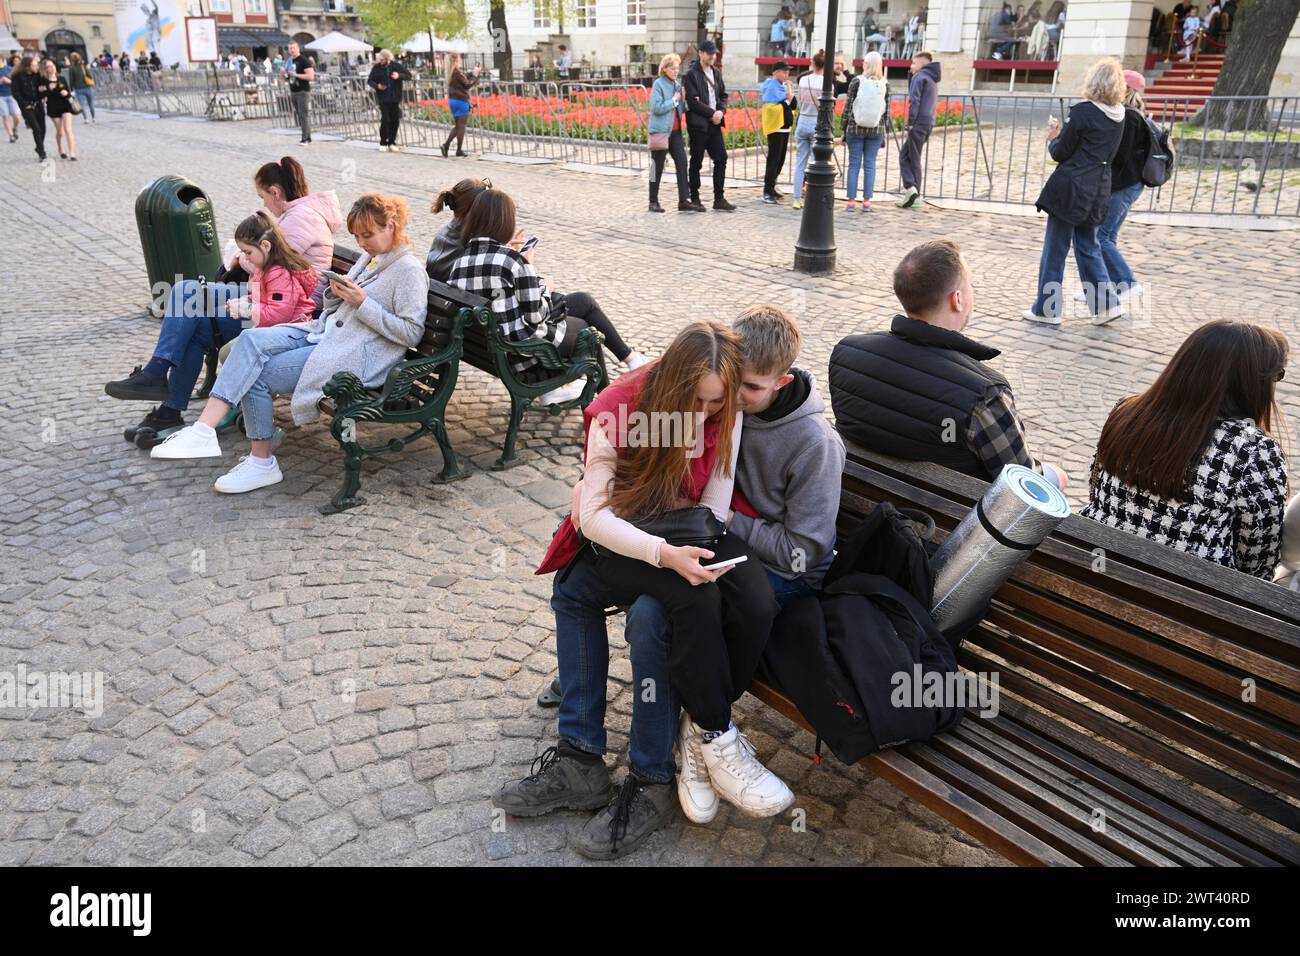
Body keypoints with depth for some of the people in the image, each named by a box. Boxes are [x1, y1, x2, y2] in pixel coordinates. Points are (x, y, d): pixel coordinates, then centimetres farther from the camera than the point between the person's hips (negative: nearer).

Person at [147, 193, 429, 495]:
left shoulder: (409, 270, -9)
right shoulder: (370, 258, 18)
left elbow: (411, 333, -16)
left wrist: (362, 303, -18)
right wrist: (335, 292, -1)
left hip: (354, 355, -9)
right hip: (326, 331, 9)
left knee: (258, 377, -15)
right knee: (252, 339, -16)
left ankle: (262, 462, 0)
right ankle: (204, 429, -25)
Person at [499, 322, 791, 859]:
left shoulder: (728, 414, -8)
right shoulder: (618, 410, -18)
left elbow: (712, 512, -10)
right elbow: (595, 516, -22)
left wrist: (695, 431, -24)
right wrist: (664, 553, -37)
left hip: (687, 532, 3)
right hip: (618, 537, -3)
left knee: (757, 606, -29)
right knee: (695, 599, -35)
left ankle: (701, 727, -7)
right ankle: (717, 739, -14)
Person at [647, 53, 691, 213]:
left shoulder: (677, 85, 11)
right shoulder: (658, 84, -8)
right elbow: (657, 108, -18)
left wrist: (684, 101, -2)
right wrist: (674, 100, -12)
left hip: (675, 131, 6)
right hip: (660, 131, -6)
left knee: (682, 163, -5)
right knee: (658, 166, 3)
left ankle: (683, 200, -5)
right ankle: (653, 201, 13)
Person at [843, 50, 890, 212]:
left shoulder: (857, 81, -4)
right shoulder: (885, 85, 2)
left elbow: (848, 106, -3)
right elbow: (886, 111, 4)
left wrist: (844, 129, 5)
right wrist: (884, 133, 12)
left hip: (855, 128, -1)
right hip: (876, 131, 1)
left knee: (854, 164, 4)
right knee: (870, 165, 6)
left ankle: (852, 201, 2)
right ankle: (866, 202, 5)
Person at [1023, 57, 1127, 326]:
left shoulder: (1082, 111, -13)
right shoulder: (1118, 117, 7)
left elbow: (1060, 153, -8)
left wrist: (1053, 138, 13)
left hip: (1071, 188, -7)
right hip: (1098, 190, 7)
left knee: (1055, 248, 3)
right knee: (1088, 247, 17)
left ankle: (1047, 309, 8)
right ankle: (1106, 303, 11)